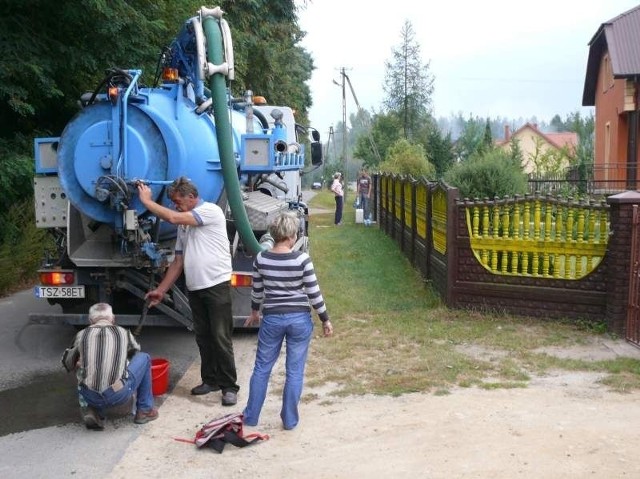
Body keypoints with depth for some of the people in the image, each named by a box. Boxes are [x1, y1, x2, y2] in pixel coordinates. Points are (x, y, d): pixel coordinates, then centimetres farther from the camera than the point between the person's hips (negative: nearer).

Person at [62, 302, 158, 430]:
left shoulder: (82, 335, 11)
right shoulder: (124, 333, 10)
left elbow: (67, 363, 25)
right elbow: (136, 353, 31)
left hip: (90, 397, 2)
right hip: (119, 395, -2)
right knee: (144, 358, 22)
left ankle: (93, 410, 10)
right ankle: (145, 410, 25)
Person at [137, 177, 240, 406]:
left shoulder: (211, 211, -8)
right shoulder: (184, 224, 17)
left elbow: (173, 218, -20)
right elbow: (178, 261, 20)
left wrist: (146, 201, -7)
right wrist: (161, 290, 16)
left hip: (217, 285, -8)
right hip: (194, 288, 8)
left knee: (221, 338, -5)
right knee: (203, 338, 12)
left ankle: (229, 386, 2)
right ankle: (211, 379, 24)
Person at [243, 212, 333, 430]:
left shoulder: (261, 258, -4)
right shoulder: (302, 259, -14)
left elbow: (257, 290, 8)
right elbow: (313, 293, -9)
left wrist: (254, 312, 26)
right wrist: (325, 320, 2)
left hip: (272, 318, 2)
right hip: (299, 319, -2)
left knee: (262, 368, 15)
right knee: (295, 371, 10)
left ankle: (250, 417, 23)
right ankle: (289, 420, 18)